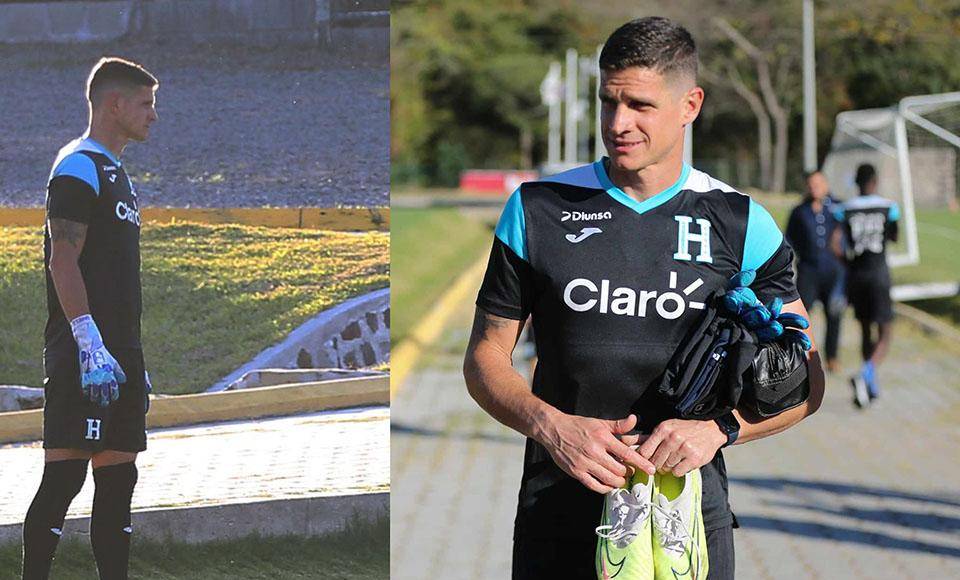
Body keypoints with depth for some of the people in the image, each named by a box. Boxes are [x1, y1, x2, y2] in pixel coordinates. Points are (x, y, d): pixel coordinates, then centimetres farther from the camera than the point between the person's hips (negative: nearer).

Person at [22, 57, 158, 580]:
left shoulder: (114, 173, 22)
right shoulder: (79, 168, -8)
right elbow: (62, 261, -17)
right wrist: (91, 345, -24)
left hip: (117, 355, 10)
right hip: (84, 355, -10)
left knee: (118, 478, 9)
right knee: (64, 476, -10)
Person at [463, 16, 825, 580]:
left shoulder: (741, 224, 1)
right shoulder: (537, 210, 2)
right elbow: (486, 357, 5)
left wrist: (719, 427, -14)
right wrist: (551, 425, -14)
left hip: (689, 509, 0)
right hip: (560, 515, 0)